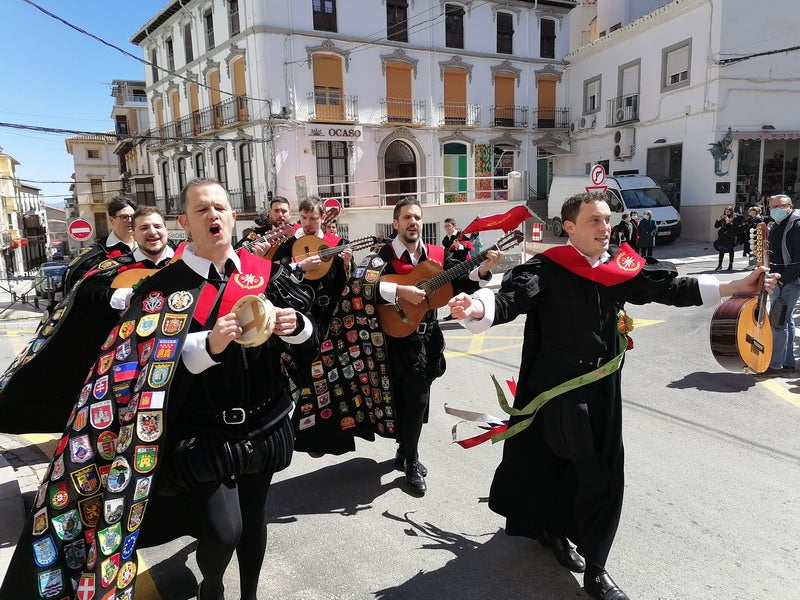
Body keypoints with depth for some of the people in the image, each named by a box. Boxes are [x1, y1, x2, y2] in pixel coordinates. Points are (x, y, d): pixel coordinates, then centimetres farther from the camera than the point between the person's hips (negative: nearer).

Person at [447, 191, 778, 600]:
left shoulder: (622, 267, 2)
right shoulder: (547, 269, -16)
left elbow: (671, 287, 5)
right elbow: (511, 298, -29)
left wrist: (733, 287, -1)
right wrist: (478, 309, -50)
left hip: (602, 386, 6)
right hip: (560, 386, -5)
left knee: (573, 466, 17)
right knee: (596, 476, -1)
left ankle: (555, 531, 41)